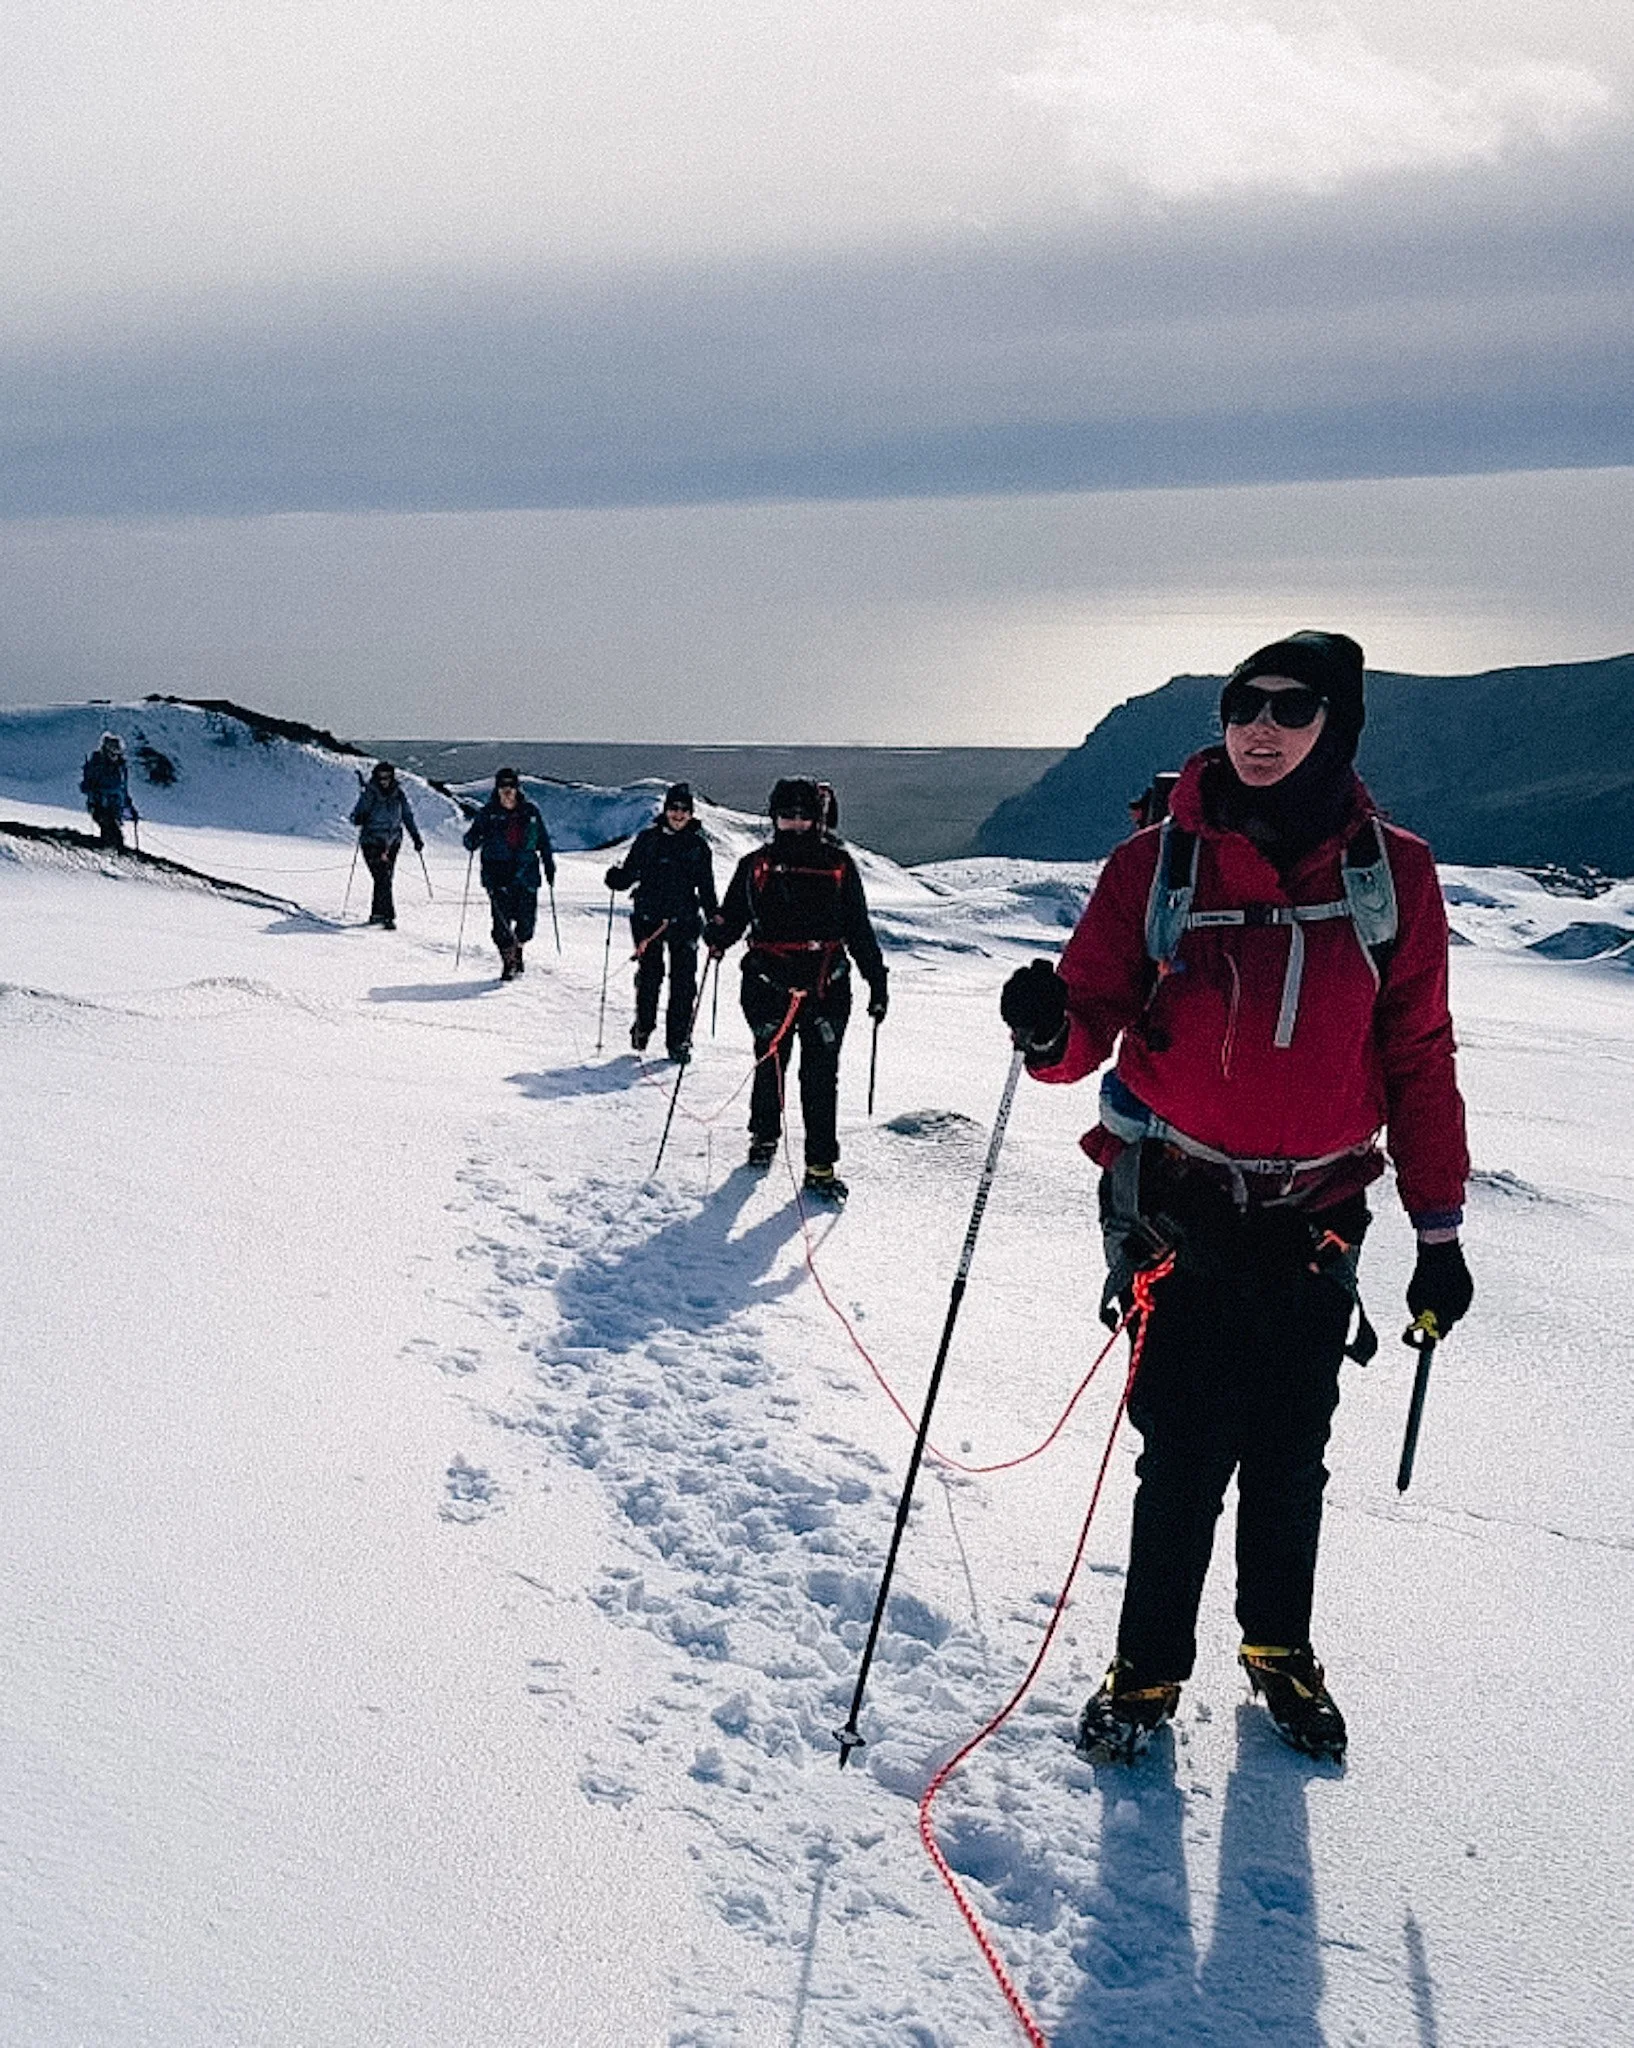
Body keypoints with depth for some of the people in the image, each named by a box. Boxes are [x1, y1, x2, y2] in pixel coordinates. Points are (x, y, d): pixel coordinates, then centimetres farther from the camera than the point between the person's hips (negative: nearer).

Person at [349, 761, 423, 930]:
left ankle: (377, 914, 20)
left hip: (392, 842, 4)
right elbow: (356, 815, -5)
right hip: (372, 842, -4)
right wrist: (359, 818, -29)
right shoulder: (369, 793, -7)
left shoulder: (399, 793, 4)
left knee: (385, 879, 8)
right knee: (383, 880, -13)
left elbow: (407, 816, 15)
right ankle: (388, 916, -14)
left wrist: (416, 837, 14)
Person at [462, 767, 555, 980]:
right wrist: (473, 841, -21)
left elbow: (543, 841, 16)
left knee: (526, 921, 0)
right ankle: (508, 962, 3)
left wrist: (549, 866, 15)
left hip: (526, 873, 2)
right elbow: (471, 838, 2)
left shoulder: (530, 811, 7)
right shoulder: (488, 813, 2)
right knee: (502, 920, -10)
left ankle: (517, 947, 30)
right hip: (498, 874, -2)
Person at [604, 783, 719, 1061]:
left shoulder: (698, 845, 6)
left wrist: (714, 917, 2)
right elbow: (629, 874, 6)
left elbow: (706, 887, 11)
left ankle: (679, 1039, 4)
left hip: (684, 920, 0)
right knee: (649, 974, 4)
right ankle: (643, 1025, 26)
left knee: (684, 980, -3)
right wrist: (618, 877, -16)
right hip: (648, 918, 0)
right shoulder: (648, 838, 5)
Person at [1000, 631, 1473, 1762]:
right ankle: (1150, 1666, 24)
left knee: (1291, 1455, 12)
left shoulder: (1394, 872, -2)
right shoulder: (1158, 863, -5)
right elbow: (1097, 1015, -3)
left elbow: (1419, 1058, 4)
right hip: (1178, 1209, -1)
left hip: (1316, 1221, 2)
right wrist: (1052, 1032, -28)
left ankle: (1280, 1648, 37)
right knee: (1186, 1453, 3)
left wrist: (1440, 1228, 5)